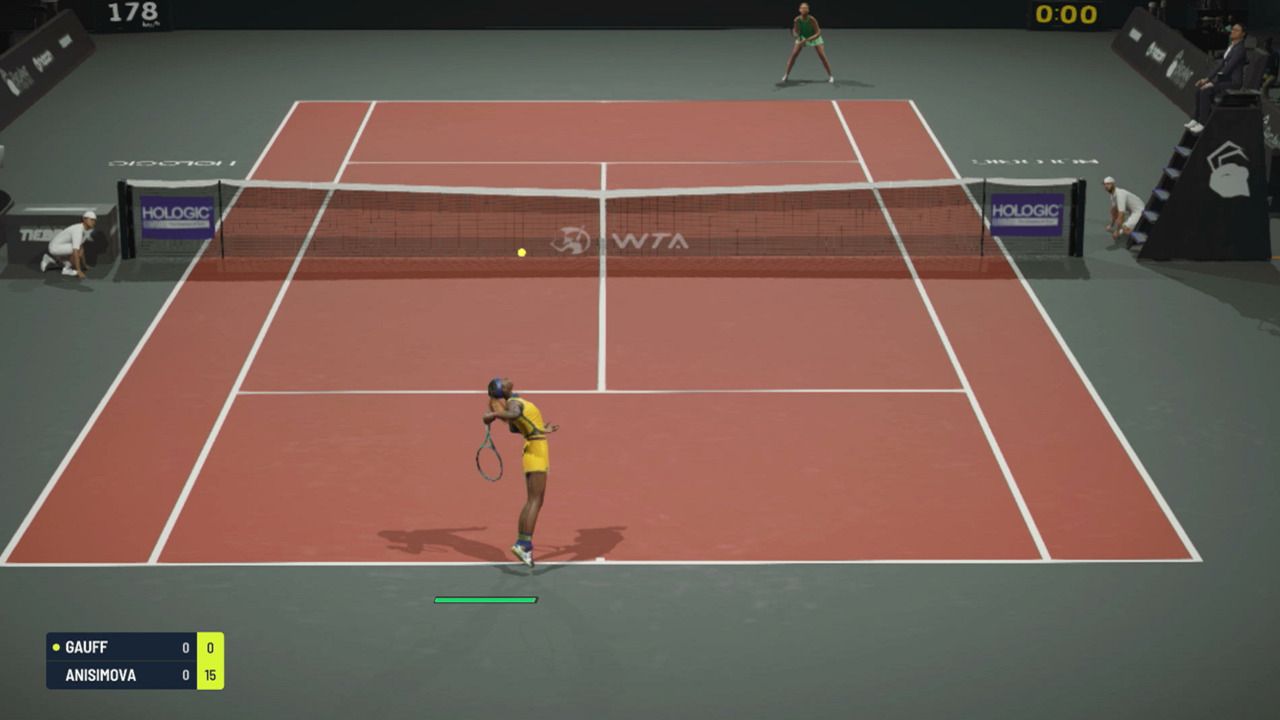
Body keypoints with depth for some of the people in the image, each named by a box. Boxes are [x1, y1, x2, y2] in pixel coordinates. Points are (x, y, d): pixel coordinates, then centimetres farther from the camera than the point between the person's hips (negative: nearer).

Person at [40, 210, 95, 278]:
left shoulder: (85, 229, 2)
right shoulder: (78, 230, -28)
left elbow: (81, 246, 15)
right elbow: (76, 252, -35)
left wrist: (84, 264, 19)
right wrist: (79, 271, -37)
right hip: (55, 247, -10)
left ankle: (50, 260, 22)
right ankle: (67, 269, -13)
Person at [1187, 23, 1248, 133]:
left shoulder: (1240, 49, -17)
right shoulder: (1230, 46, 14)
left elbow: (1228, 67, -22)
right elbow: (1221, 65, 15)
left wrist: (1212, 83, -22)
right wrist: (1208, 78, 6)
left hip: (1234, 81, -10)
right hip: (1225, 79, 10)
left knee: (1205, 91, -24)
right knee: (1199, 88, -1)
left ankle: (1203, 123, -19)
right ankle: (1196, 119, 2)